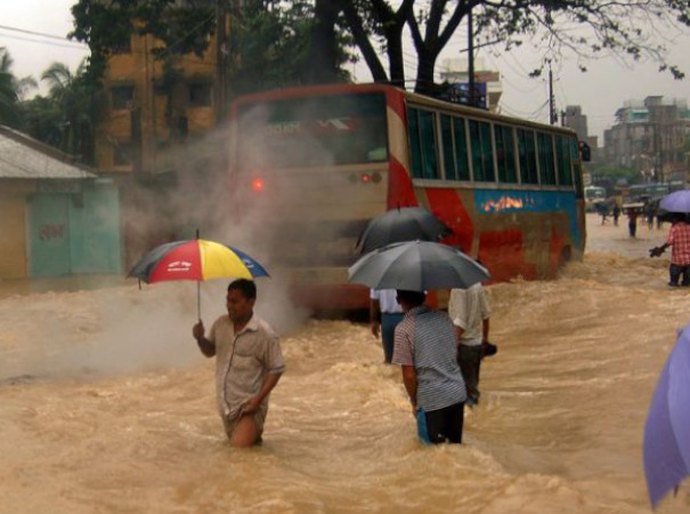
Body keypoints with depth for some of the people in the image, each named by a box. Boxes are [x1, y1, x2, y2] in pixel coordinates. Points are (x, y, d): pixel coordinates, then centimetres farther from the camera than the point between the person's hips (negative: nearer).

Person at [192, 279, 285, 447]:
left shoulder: (264, 333, -20)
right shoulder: (221, 324, -2)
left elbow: (276, 369, -14)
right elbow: (210, 351, 13)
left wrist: (258, 399, -21)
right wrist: (200, 338, -9)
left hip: (248, 405, -6)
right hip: (225, 403, 6)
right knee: (233, 443, 18)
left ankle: (255, 432, 14)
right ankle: (255, 432, 45)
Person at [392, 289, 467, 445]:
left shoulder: (404, 328, -12)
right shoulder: (444, 317, 6)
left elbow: (409, 374, -13)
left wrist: (414, 402, 3)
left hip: (432, 400, -6)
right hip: (458, 393, 6)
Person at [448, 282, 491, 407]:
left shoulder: (459, 289, -22)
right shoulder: (477, 284, 2)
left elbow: (460, 322, -27)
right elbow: (486, 314, 10)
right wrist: (485, 337, 22)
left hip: (464, 344, -8)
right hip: (477, 343, 8)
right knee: (473, 383, 21)